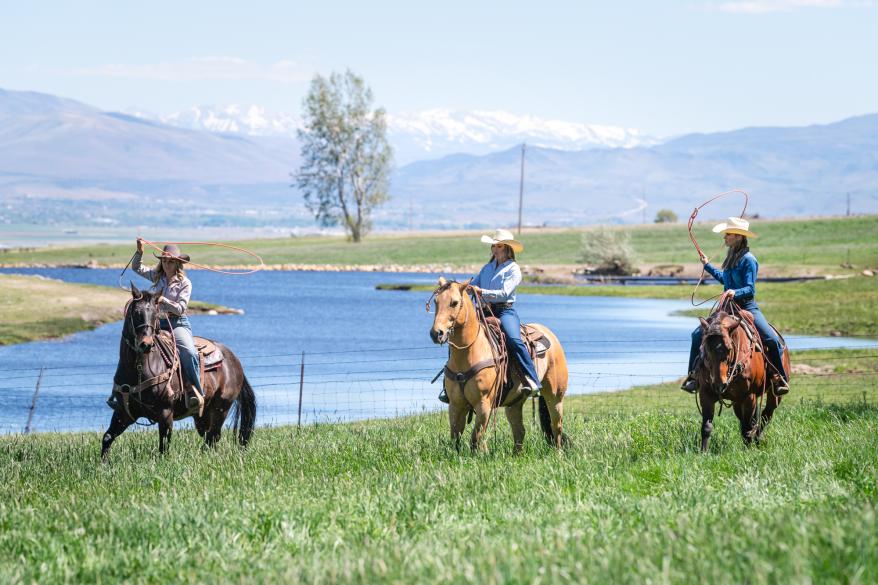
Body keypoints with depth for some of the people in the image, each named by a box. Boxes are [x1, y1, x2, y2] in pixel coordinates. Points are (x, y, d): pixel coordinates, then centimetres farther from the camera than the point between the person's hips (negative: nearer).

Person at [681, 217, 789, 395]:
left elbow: (750, 289, -17)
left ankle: (780, 379, -10)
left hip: (747, 307, -7)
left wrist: (735, 292, -35)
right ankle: (693, 376, 3)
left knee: (772, 340, -24)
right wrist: (707, 265, 36)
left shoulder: (748, 259, -13)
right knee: (698, 335, -5)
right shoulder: (731, 257, 10)